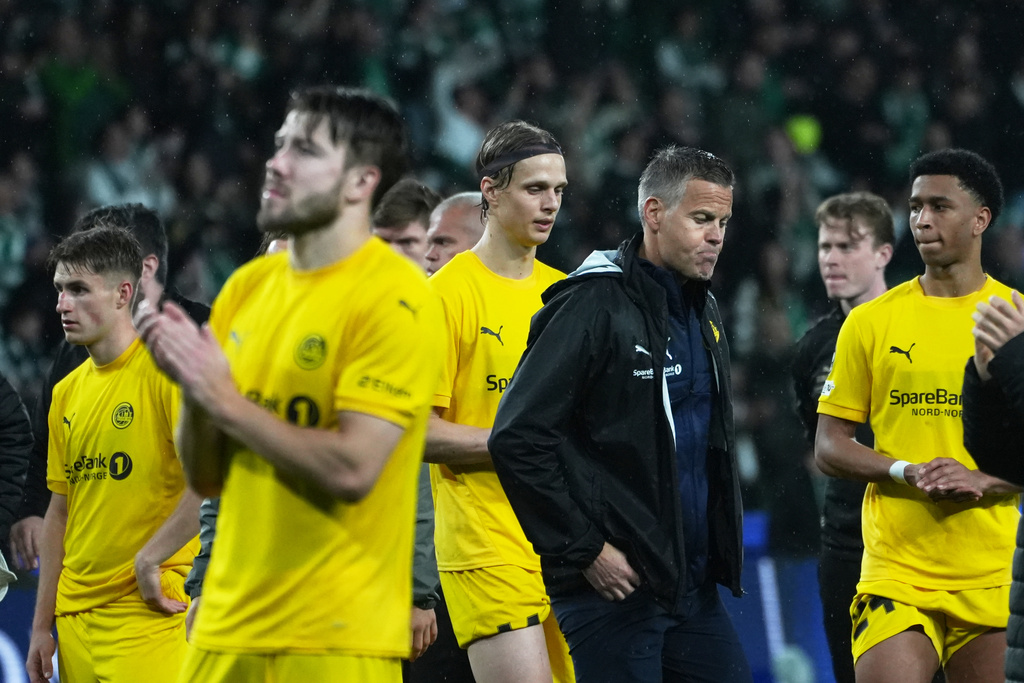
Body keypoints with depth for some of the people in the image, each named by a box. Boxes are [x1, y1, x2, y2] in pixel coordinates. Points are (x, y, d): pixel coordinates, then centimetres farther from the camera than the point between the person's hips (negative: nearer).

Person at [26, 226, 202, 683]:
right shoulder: (66, 393, 14)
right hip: (76, 618, 7)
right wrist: (42, 624, 16)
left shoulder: (166, 370, -9)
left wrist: (150, 559, -16)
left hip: (147, 612, -7)